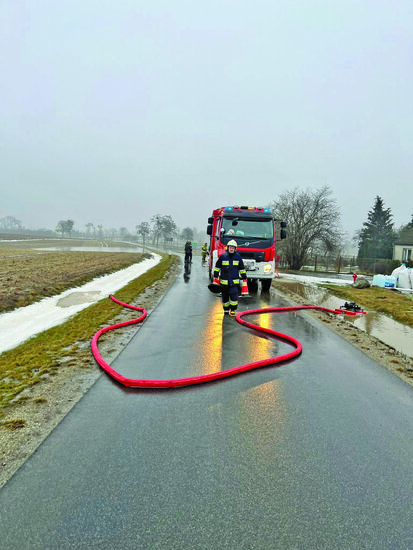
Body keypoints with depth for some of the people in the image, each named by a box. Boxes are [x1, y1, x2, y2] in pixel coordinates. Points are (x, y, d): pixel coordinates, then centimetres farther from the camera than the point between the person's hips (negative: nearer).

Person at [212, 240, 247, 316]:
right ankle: (226, 309, 27)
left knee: (234, 295, -11)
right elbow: (217, 267, 8)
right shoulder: (222, 257, 0)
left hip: (234, 281, 0)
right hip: (224, 281, 1)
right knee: (225, 296, 10)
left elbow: (242, 269, 12)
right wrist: (215, 278, 6)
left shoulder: (238, 257, 4)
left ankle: (233, 310, 2)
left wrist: (244, 279, 11)